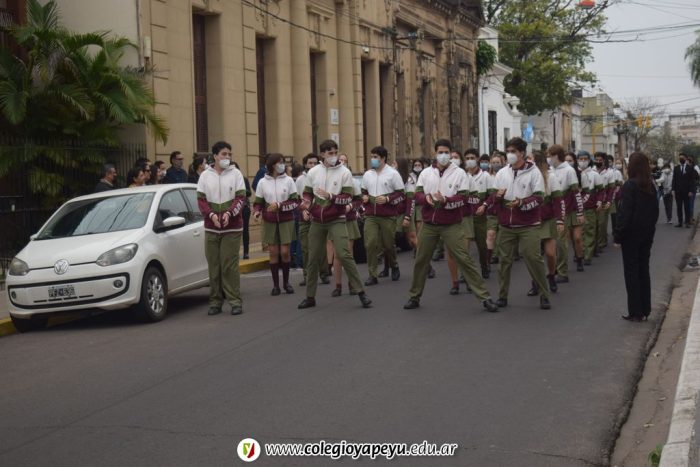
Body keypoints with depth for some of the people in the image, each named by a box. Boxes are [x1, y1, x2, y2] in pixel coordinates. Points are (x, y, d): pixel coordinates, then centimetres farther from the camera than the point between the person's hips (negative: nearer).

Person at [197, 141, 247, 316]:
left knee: (230, 265, -6)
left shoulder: (236, 174, 4)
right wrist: (211, 215, -11)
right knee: (214, 265, 2)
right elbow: (201, 199, 6)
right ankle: (215, 302, 8)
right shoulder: (205, 175, 9)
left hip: (232, 227, -2)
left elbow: (241, 198, -1)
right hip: (211, 227, 2)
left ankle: (235, 301, -2)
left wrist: (229, 213, -16)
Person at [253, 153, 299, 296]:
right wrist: (257, 212, -15)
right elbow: (258, 202, 6)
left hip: (286, 221, -1)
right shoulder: (263, 182, 2)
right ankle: (276, 285, 8)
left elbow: (295, 201, -2)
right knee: (273, 252, 1)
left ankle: (286, 282, 14)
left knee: (285, 252, -4)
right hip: (269, 222, 1)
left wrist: (279, 205, -15)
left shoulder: (288, 180, 0)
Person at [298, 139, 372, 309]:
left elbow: (348, 198, -10)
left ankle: (361, 292, -7)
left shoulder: (344, 172, -6)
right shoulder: (313, 172, 3)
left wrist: (330, 196, -25)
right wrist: (306, 203, -11)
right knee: (313, 258, 8)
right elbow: (307, 193, 11)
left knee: (344, 254, -15)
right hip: (317, 220, 4)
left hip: (336, 220, -3)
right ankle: (310, 296, 20)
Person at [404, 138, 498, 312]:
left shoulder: (459, 173, 0)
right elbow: (417, 195, 2)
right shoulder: (426, 173, 8)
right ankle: (414, 297, 26)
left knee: (464, 259, -9)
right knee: (421, 260, 10)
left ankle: (484, 297, -6)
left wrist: (445, 200, -26)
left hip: (451, 225, -3)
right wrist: (426, 198, -21)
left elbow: (462, 198, -9)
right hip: (429, 225, 3)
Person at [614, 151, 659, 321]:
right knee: (644, 270, 13)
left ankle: (635, 312, 2)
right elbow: (655, 211, 12)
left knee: (631, 272, 0)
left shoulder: (630, 185, -16)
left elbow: (624, 213, -19)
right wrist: (650, 228, 19)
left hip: (631, 235, -7)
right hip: (647, 234, 7)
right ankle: (645, 310, 17)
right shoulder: (650, 186, 5)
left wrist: (618, 236, -14)